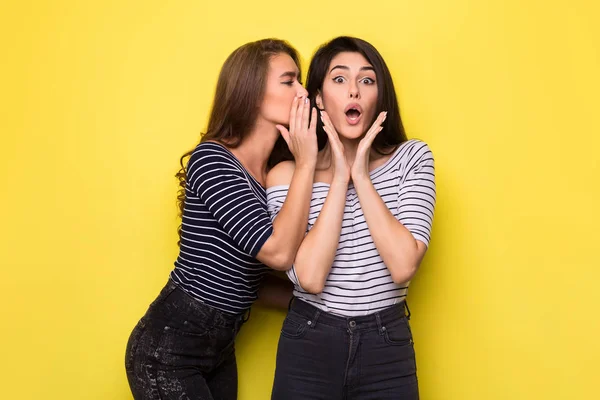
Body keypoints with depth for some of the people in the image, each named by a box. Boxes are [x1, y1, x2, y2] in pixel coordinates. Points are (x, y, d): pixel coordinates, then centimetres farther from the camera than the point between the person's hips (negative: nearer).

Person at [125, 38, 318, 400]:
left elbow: (251, 274, 9)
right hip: (168, 348, -7)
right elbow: (278, 252, -29)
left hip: (220, 348, 8)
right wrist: (306, 163, -21)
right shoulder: (211, 159, -18)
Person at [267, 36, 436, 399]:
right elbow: (310, 278, -18)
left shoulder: (411, 158, -4)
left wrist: (361, 176, -16)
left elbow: (403, 267, -16)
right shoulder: (287, 175, -6)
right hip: (308, 346, 0)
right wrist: (339, 179, -16)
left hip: (388, 348, 1)